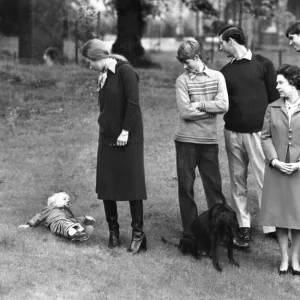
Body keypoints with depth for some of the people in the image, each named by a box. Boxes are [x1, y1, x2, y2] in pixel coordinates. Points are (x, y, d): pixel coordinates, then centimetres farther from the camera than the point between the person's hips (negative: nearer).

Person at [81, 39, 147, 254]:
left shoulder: (126, 72, -12)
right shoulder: (103, 76, 11)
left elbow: (133, 105, -17)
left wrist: (125, 131, -18)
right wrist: (105, 126, 7)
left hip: (128, 140, -7)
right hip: (107, 138, 7)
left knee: (132, 186, -2)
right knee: (106, 187, 7)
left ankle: (138, 233, 6)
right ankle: (113, 231, 18)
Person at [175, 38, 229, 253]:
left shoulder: (217, 77, 4)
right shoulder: (183, 80, -1)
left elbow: (224, 105, -8)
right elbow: (185, 112, -12)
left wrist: (199, 104, -11)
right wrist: (211, 108, -7)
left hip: (209, 140, 1)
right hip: (186, 140, -1)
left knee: (214, 187, 3)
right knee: (185, 187, 2)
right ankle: (189, 234, 9)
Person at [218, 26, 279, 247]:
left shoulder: (263, 65, -1)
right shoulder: (226, 71, 11)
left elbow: (274, 97, -2)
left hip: (258, 131, -4)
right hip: (233, 132, 4)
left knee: (264, 179, -6)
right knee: (238, 180, 7)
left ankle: (271, 226, 0)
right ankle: (243, 226, 14)